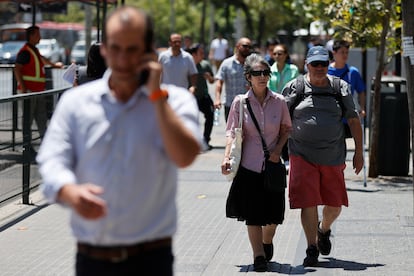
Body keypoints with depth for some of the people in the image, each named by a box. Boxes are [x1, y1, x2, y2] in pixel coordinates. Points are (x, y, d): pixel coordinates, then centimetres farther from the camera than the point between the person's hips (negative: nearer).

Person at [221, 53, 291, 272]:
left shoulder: (279, 101, 0)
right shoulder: (240, 102, -3)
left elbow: (286, 128, 12)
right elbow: (232, 132, -3)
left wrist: (278, 149, -4)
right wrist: (227, 157, -17)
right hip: (249, 164, -1)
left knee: (274, 214, 5)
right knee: (252, 214, -3)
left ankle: (267, 241, 36)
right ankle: (259, 256, 7)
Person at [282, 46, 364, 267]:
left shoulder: (340, 88, 6)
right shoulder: (294, 88, 2)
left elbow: (353, 120, 10)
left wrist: (359, 152, 6)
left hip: (332, 155, 2)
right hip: (303, 155, -2)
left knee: (335, 205, 7)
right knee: (308, 203, -8)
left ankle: (324, 230, 39)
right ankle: (312, 249, 3)